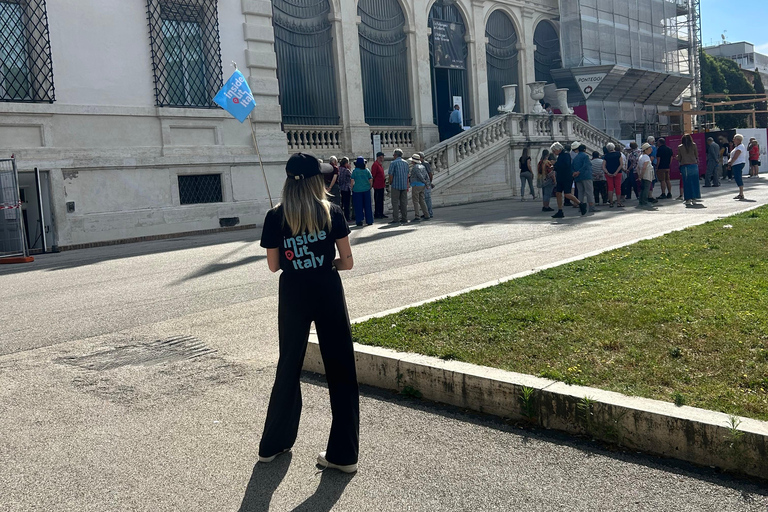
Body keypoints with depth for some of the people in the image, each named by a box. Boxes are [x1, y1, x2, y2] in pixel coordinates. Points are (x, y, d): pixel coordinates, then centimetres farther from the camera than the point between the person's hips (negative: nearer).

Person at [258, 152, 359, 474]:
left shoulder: (275, 217, -3)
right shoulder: (332, 213, -5)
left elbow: (273, 265, 2)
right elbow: (347, 262, -3)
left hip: (293, 296, 2)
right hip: (328, 293, -1)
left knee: (288, 367, 17)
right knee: (340, 370, 6)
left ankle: (273, 445, 30)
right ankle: (344, 454, 11)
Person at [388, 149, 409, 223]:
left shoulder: (393, 163, -8)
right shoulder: (406, 163, 10)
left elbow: (390, 175, -11)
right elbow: (407, 175, 14)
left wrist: (390, 184, 3)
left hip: (395, 185, -6)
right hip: (404, 185, 6)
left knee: (395, 203, -3)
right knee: (404, 202, 10)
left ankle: (396, 219, -6)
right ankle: (404, 218, 11)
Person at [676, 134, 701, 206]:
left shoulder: (680, 147, 2)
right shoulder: (694, 145, 1)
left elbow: (679, 158, 6)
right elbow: (696, 156, 6)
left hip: (684, 166, 0)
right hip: (694, 165, 0)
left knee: (686, 183, 1)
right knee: (694, 182, 10)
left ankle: (688, 199, -2)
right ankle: (694, 198, 13)